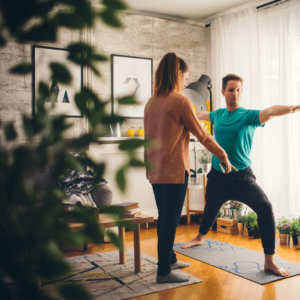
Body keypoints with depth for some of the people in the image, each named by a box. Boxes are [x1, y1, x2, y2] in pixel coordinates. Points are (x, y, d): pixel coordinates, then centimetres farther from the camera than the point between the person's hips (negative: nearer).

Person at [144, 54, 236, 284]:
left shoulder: (151, 103, 9)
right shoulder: (181, 101, -12)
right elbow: (202, 134, -7)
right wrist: (223, 155, 5)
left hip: (155, 170, 8)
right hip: (174, 170, -8)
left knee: (165, 218, 18)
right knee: (170, 220, 1)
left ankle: (170, 259, 34)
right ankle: (164, 272, 11)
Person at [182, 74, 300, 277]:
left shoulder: (249, 116, -12)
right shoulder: (218, 114, 3)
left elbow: (271, 111, -34)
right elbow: (202, 115, 28)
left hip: (242, 176, -4)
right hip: (217, 176, 5)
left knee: (265, 208, -25)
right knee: (211, 209, 25)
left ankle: (269, 261, -14)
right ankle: (200, 237, 56)